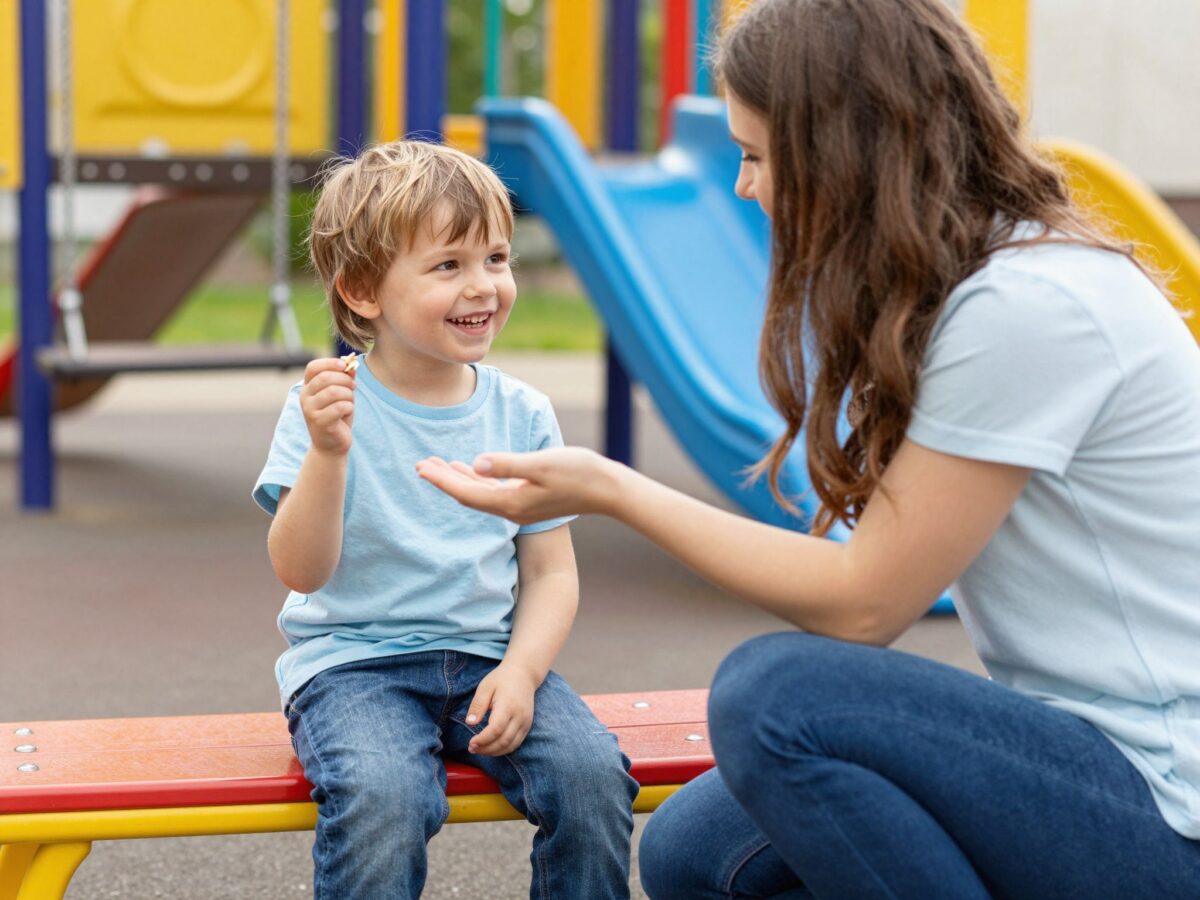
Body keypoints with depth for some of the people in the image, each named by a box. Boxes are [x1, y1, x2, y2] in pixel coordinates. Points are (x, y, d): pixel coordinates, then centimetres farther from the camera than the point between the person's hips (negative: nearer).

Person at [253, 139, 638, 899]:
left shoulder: (522, 414, 5)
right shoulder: (328, 409, -6)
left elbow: (550, 571, 7)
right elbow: (302, 571, -14)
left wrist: (521, 671, -11)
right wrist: (328, 453, -28)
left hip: (488, 656, 3)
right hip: (352, 659, -3)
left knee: (592, 771, -22)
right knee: (382, 796, -33)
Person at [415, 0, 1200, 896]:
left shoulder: (1027, 307, -21)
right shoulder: (954, 285, 11)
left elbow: (861, 602, -17)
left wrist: (608, 488, -11)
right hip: (1079, 743, 9)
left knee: (775, 691, -24)